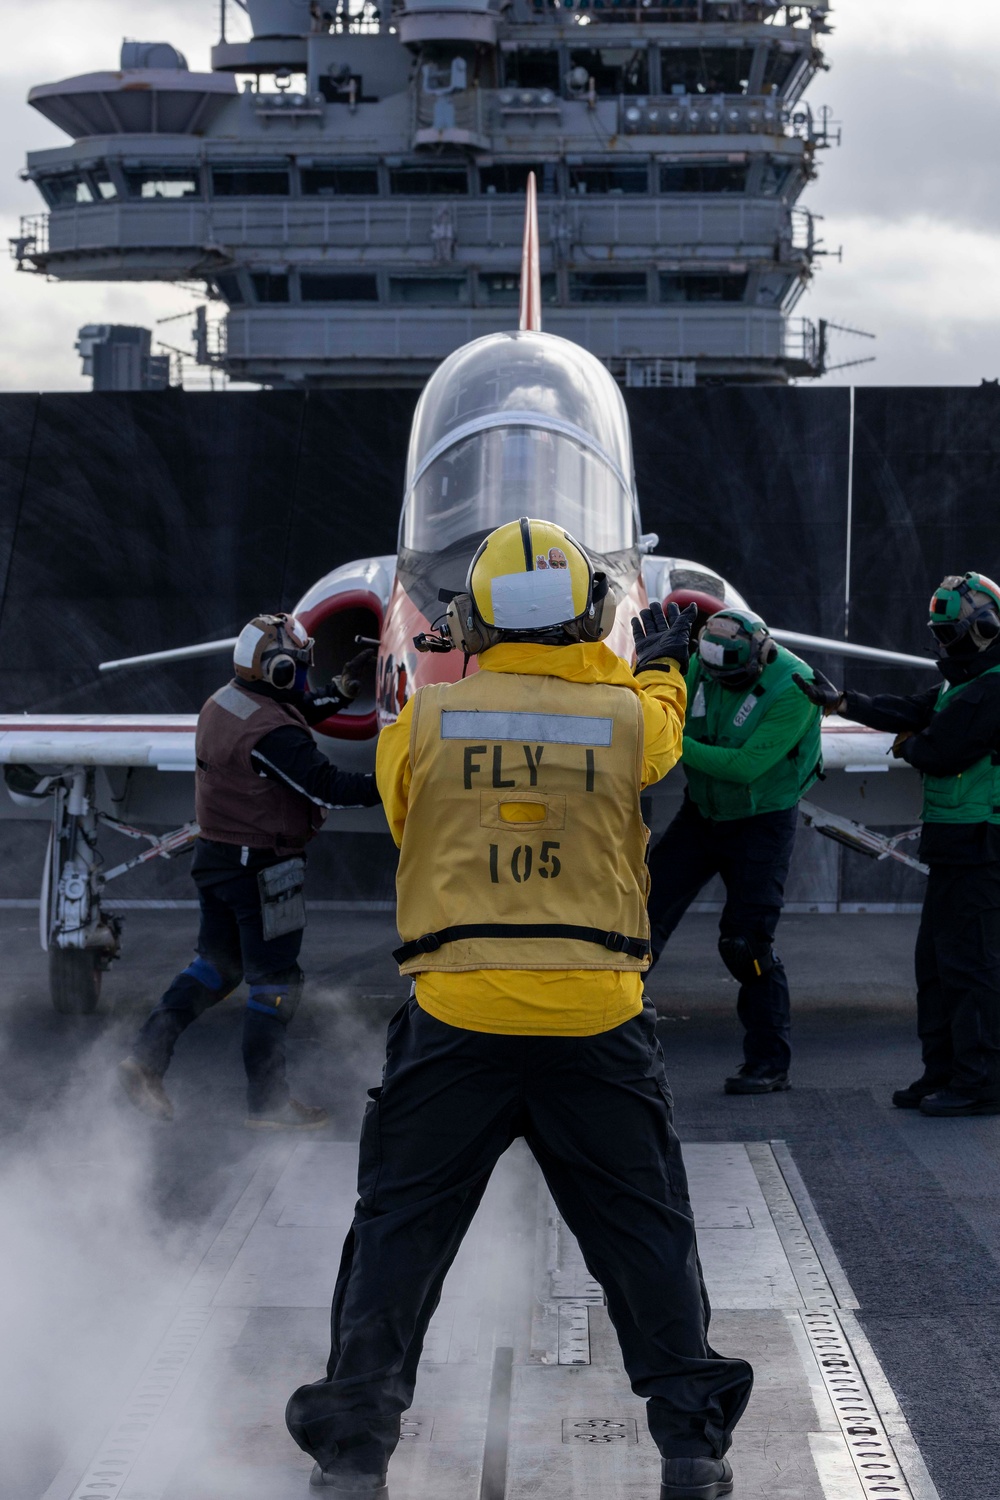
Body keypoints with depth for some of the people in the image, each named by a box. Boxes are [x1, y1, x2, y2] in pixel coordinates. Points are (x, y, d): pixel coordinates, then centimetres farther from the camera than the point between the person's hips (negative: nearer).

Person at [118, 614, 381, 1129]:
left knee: (217, 963, 20)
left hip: (215, 855, 9)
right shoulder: (270, 733, -25)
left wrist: (341, 689, 20)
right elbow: (325, 786, -26)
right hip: (261, 869, -9)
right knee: (274, 979, 2)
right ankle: (266, 1100, 10)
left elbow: (299, 713, 21)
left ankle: (147, 1055, 11)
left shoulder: (224, 702, 4)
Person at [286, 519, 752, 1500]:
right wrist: (660, 664, 47)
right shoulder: (627, 718, -1)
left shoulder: (424, 721, -1)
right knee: (644, 1232, 13)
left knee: (400, 1228, 10)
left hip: (455, 1015, 0)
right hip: (596, 1019, 0)